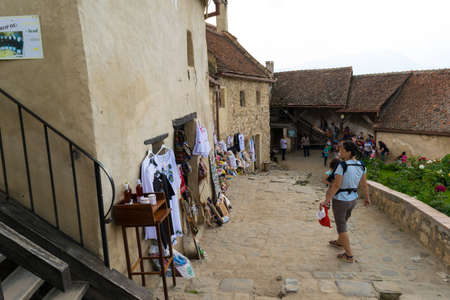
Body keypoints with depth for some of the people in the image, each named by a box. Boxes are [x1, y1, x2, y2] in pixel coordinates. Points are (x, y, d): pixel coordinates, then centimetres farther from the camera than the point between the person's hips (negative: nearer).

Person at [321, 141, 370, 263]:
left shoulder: (342, 165, -26)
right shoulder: (361, 165, -5)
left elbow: (336, 185, -27)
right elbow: (364, 184, 5)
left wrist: (326, 201, -20)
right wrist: (367, 198, 19)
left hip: (340, 200, -7)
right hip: (352, 199, 7)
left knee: (341, 227, 10)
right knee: (343, 221, 30)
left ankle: (349, 256, 19)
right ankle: (339, 242, 51)